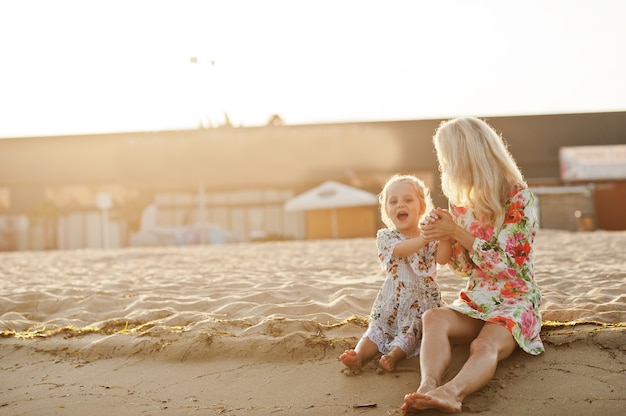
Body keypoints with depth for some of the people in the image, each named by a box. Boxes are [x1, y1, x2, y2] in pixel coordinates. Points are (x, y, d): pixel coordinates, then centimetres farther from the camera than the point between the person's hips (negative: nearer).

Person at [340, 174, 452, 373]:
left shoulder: (431, 237, 3)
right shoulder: (385, 237, -1)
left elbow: (443, 258, -17)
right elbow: (400, 250, -22)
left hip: (423, 300, 0)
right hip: (392, 301, 1)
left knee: (411, 330, -21)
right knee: (376, 329, -11)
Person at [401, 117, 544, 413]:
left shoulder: (518, 197, -9)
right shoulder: (461, 201, 8)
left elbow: (504, 264, -13)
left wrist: (457, 232, -14)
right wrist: (442, 234, -7)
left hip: (515, 299, -4)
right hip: (475, 300, 4)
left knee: (485, 346, -36)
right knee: (434, 318, -29)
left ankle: (451, 392, -61)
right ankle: (428, 387, -53)